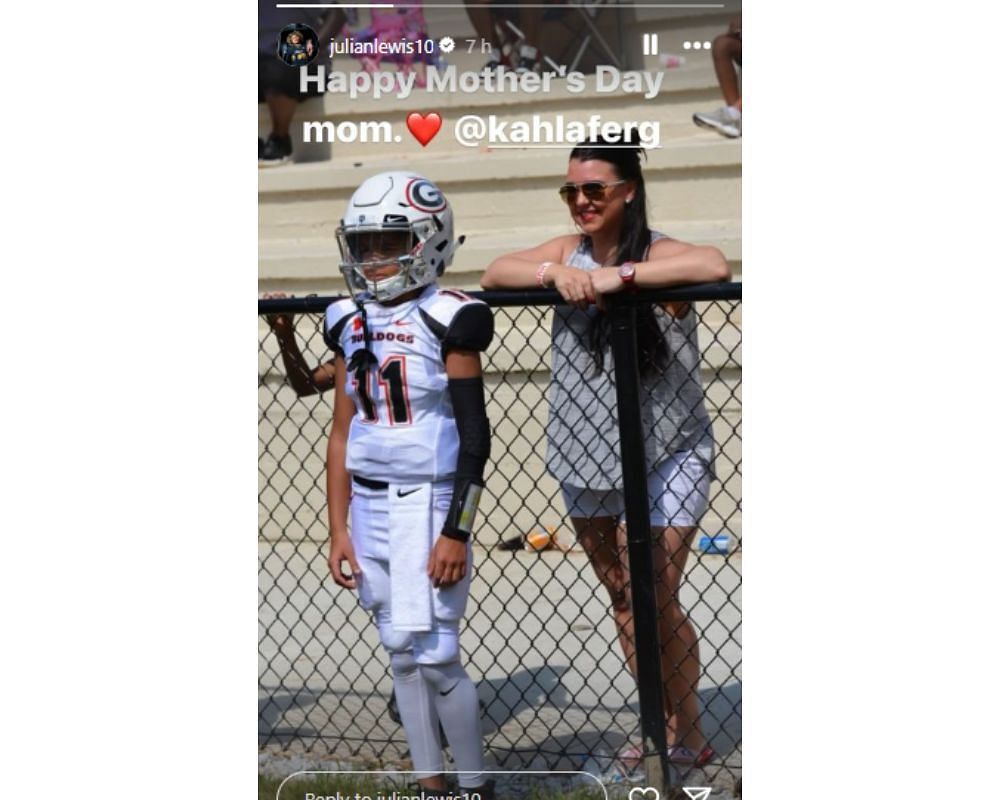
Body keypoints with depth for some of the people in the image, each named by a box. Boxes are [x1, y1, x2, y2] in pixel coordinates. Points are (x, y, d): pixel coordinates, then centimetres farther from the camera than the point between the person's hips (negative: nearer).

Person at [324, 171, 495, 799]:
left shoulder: (447, 319, -9)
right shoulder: (350, 321, 8)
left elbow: (474, 437, -10)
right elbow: (343, 433, 11)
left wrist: (455, 532, -14)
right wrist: (339, 528, 7)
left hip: (430, 503, -6)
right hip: (369, 506, 6)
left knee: (436, 657, -6)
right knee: (403, 654, 10)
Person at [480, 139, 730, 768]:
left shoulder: (657, 253, -15)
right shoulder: (569, 252, 3)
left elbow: (715, 266, -35)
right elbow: (495, 273, -4)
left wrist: (616, 277, -36)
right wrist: (554, 272, -22)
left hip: (666, 456, -6)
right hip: (586, 454, 6)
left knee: (658, 604, -4)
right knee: (622, 599, 15)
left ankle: (689, 737, 14)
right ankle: (659, 724, 31)